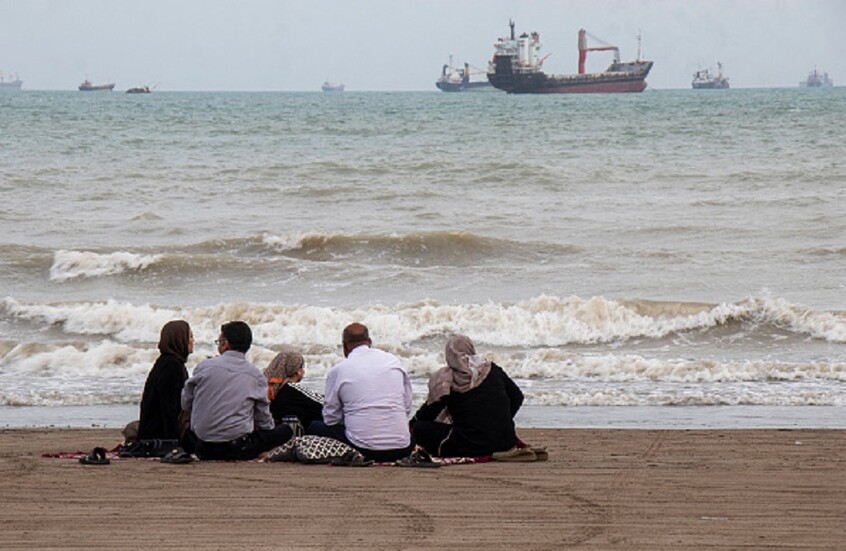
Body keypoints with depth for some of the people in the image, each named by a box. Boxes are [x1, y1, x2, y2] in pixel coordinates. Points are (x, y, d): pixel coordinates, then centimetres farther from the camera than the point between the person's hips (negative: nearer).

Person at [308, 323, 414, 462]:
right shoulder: (394, 361, 10)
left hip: (365, 449, -3)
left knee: (314, 428, 17)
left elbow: (331, 418, 7)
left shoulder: (337, 370, 1)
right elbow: (407, 407, 13)